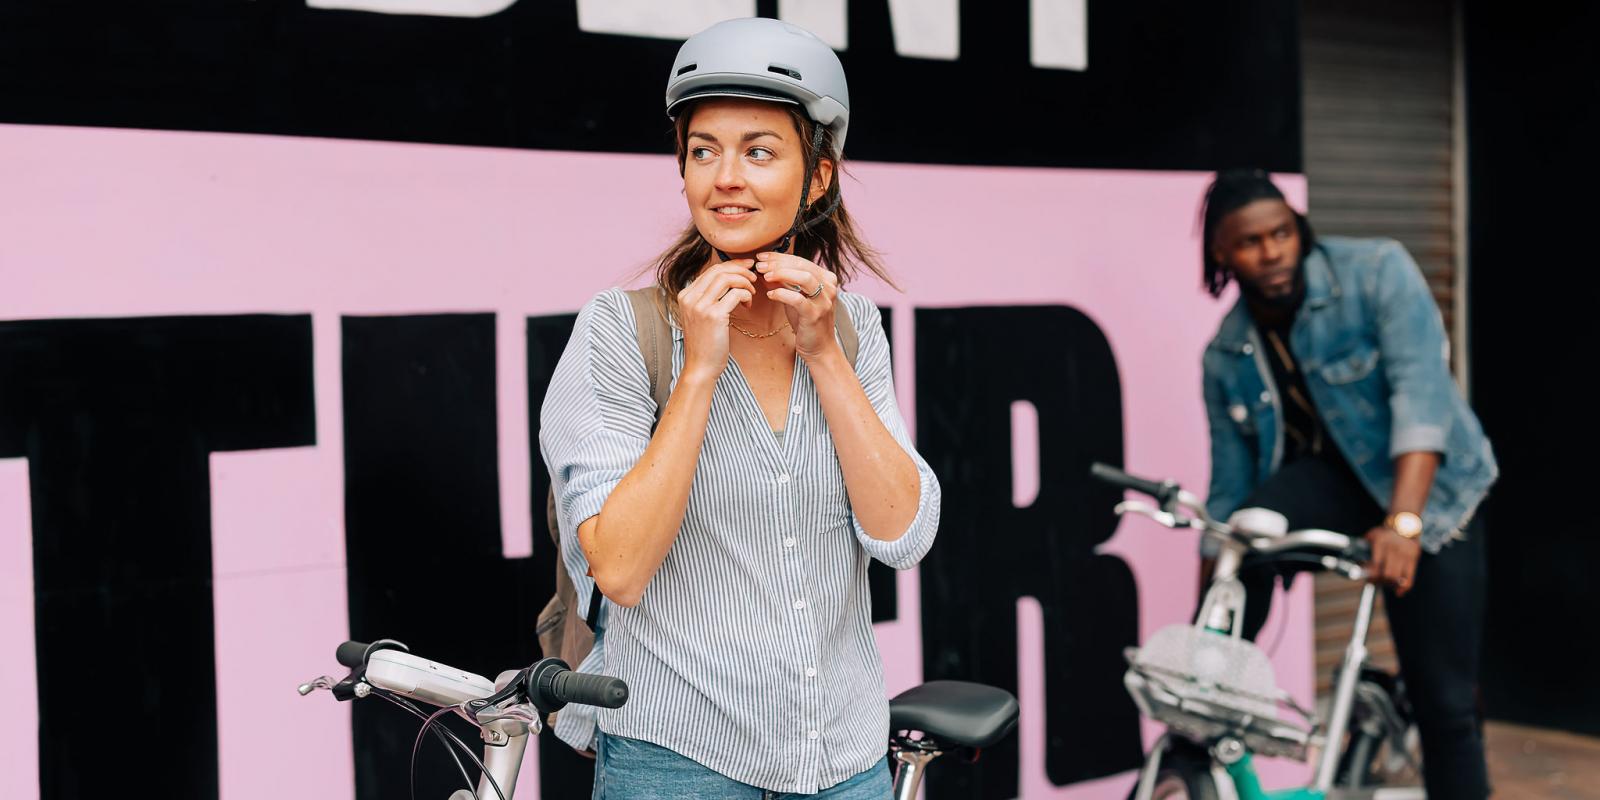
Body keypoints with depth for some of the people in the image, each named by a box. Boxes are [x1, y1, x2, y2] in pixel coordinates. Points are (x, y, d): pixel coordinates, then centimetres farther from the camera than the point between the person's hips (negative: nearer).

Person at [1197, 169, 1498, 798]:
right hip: (1329, 480, 2)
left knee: (1445, 699, -4)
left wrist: (1403, 521, -42)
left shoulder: (1376, 271, -17)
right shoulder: (1227, 357, -6)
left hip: (1423, 490, -2)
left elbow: (1420, 391, -29)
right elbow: (1230, 490, 1)